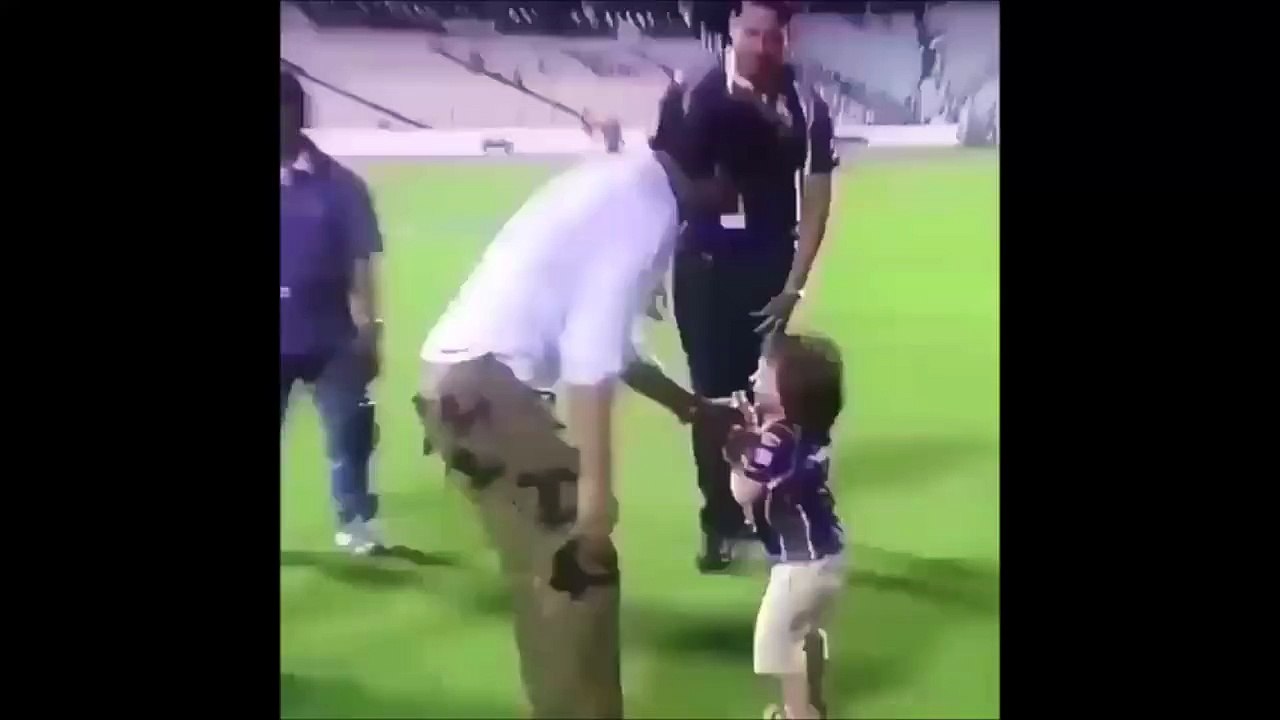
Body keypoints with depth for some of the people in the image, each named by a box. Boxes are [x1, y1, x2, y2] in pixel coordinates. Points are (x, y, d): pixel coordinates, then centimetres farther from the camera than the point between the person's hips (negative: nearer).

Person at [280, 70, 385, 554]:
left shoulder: (339, 185, -6)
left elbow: (362, 264, -4)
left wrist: (368, 332, -5)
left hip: (330, 338, -1)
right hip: (286, 339, 2)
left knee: (347, 438, 9)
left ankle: (355, 524, 24)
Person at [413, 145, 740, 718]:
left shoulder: (624, 183, 17)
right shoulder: (646, 209, -12)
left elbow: (602, 338, 24)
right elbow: (592, 354, -20)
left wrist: (687, 405, 31)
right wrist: (595, 484, -18)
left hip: (462, 376, 10)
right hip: (483, 387, -10)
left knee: (551, 562, 19)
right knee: (578, 564, -3)